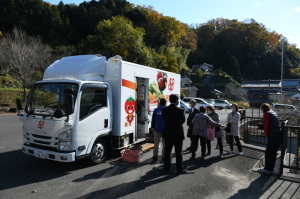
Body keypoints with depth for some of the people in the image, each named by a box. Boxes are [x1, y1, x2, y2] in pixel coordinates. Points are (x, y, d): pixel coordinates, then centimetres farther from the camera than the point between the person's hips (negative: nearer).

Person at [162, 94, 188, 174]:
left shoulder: (165, 110, -4)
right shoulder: (180, 110, -15)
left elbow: (164, 119, 3)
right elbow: (183, 120, -4)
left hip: (167, 134, 4)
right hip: (178, 134, -3)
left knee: (167, 152, 13)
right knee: (178, 152, 7)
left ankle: (166, 167, 22)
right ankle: (179, 169, 15)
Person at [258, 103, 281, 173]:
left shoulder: (266, 114, -7)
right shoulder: (274, 113, 18)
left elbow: (266, 125, -10)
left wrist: (266, 134, 4)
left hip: (273, 135, -8)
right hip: (279, 134, 8)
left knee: (268, 152, 1)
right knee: (274, 152, 14)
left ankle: (267, 169, 8)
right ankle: (271, 168, 23)